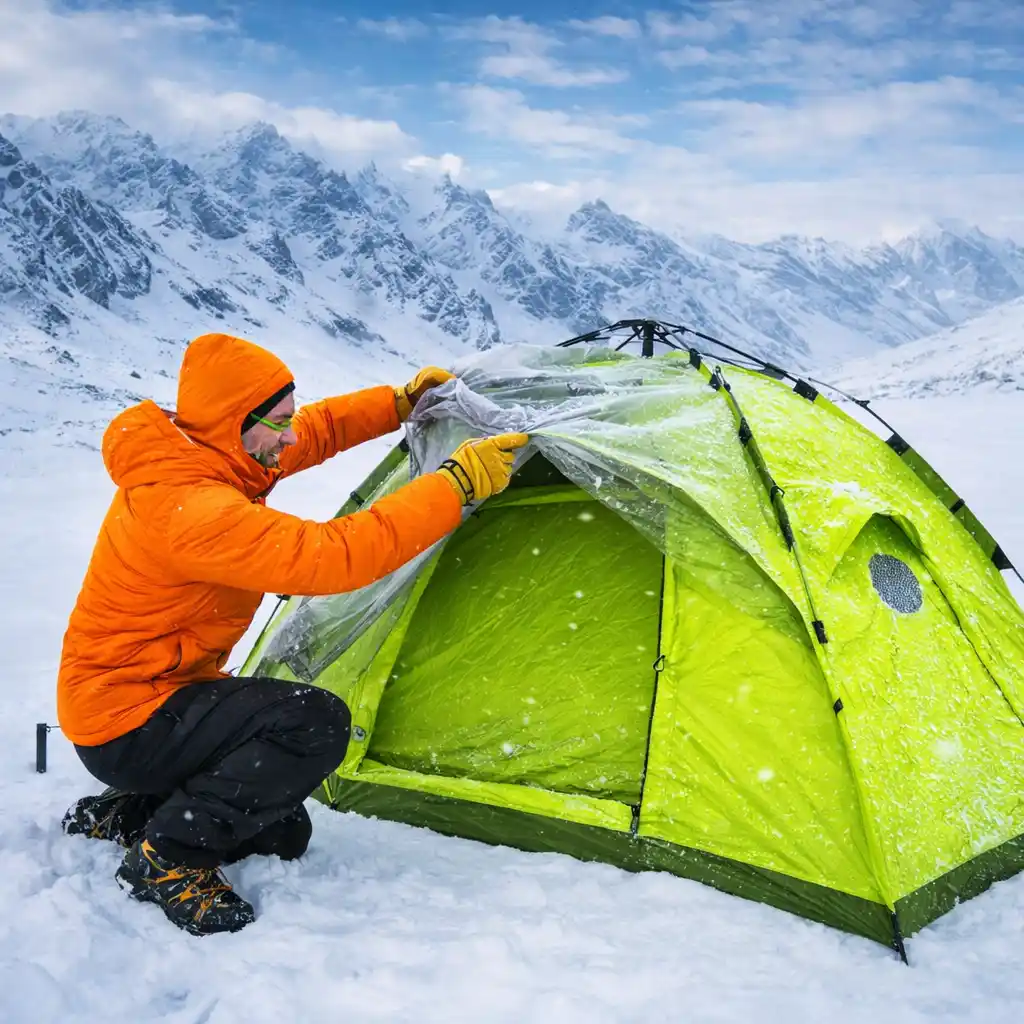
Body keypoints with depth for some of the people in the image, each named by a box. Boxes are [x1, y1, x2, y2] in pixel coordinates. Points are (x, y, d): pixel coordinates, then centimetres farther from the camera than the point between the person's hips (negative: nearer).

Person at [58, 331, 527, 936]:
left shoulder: (201, 452, -2)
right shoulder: (190, 507, -32)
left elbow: (318, 431, 16)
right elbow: (332, 557, -38)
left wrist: (400, 403, 12)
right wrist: (457, 485, -34)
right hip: (129, 726, -10)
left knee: (281, 833, 14)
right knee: (316, 722, -27)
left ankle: (121, 815, 19)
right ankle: (168, 859, -12)